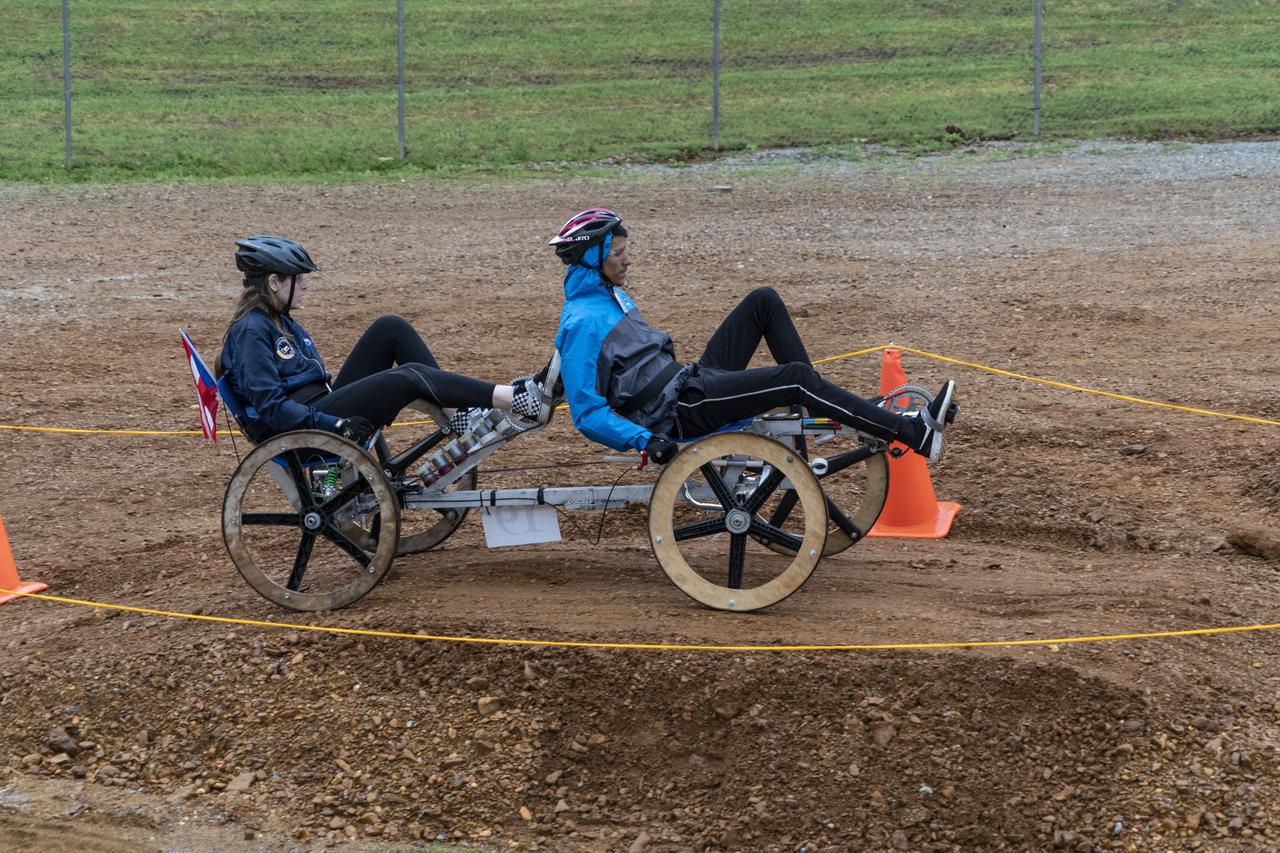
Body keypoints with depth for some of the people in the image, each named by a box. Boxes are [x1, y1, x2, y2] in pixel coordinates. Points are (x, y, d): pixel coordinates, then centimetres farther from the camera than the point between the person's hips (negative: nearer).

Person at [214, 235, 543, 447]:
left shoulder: (279, 321, 16)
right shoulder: (252, 330, -14)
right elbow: (270, 406, -22)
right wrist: (337, 425, -25)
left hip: (322, 406, 10)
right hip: (300, 430, -10)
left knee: (391, 328, 2)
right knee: (409, 377, -24)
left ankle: (456, 414, -7)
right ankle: (512, 397, -21)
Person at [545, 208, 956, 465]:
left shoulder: (612, 297, 15)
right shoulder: (582, 323, -15)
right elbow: (587, 414, -20)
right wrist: (647, 440, -28)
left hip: (690, 382, 10)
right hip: (679, 412, -10)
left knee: (764, 301, 4)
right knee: (797, 375, -22)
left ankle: (817, 404, 1)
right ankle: (915, 432, -22)